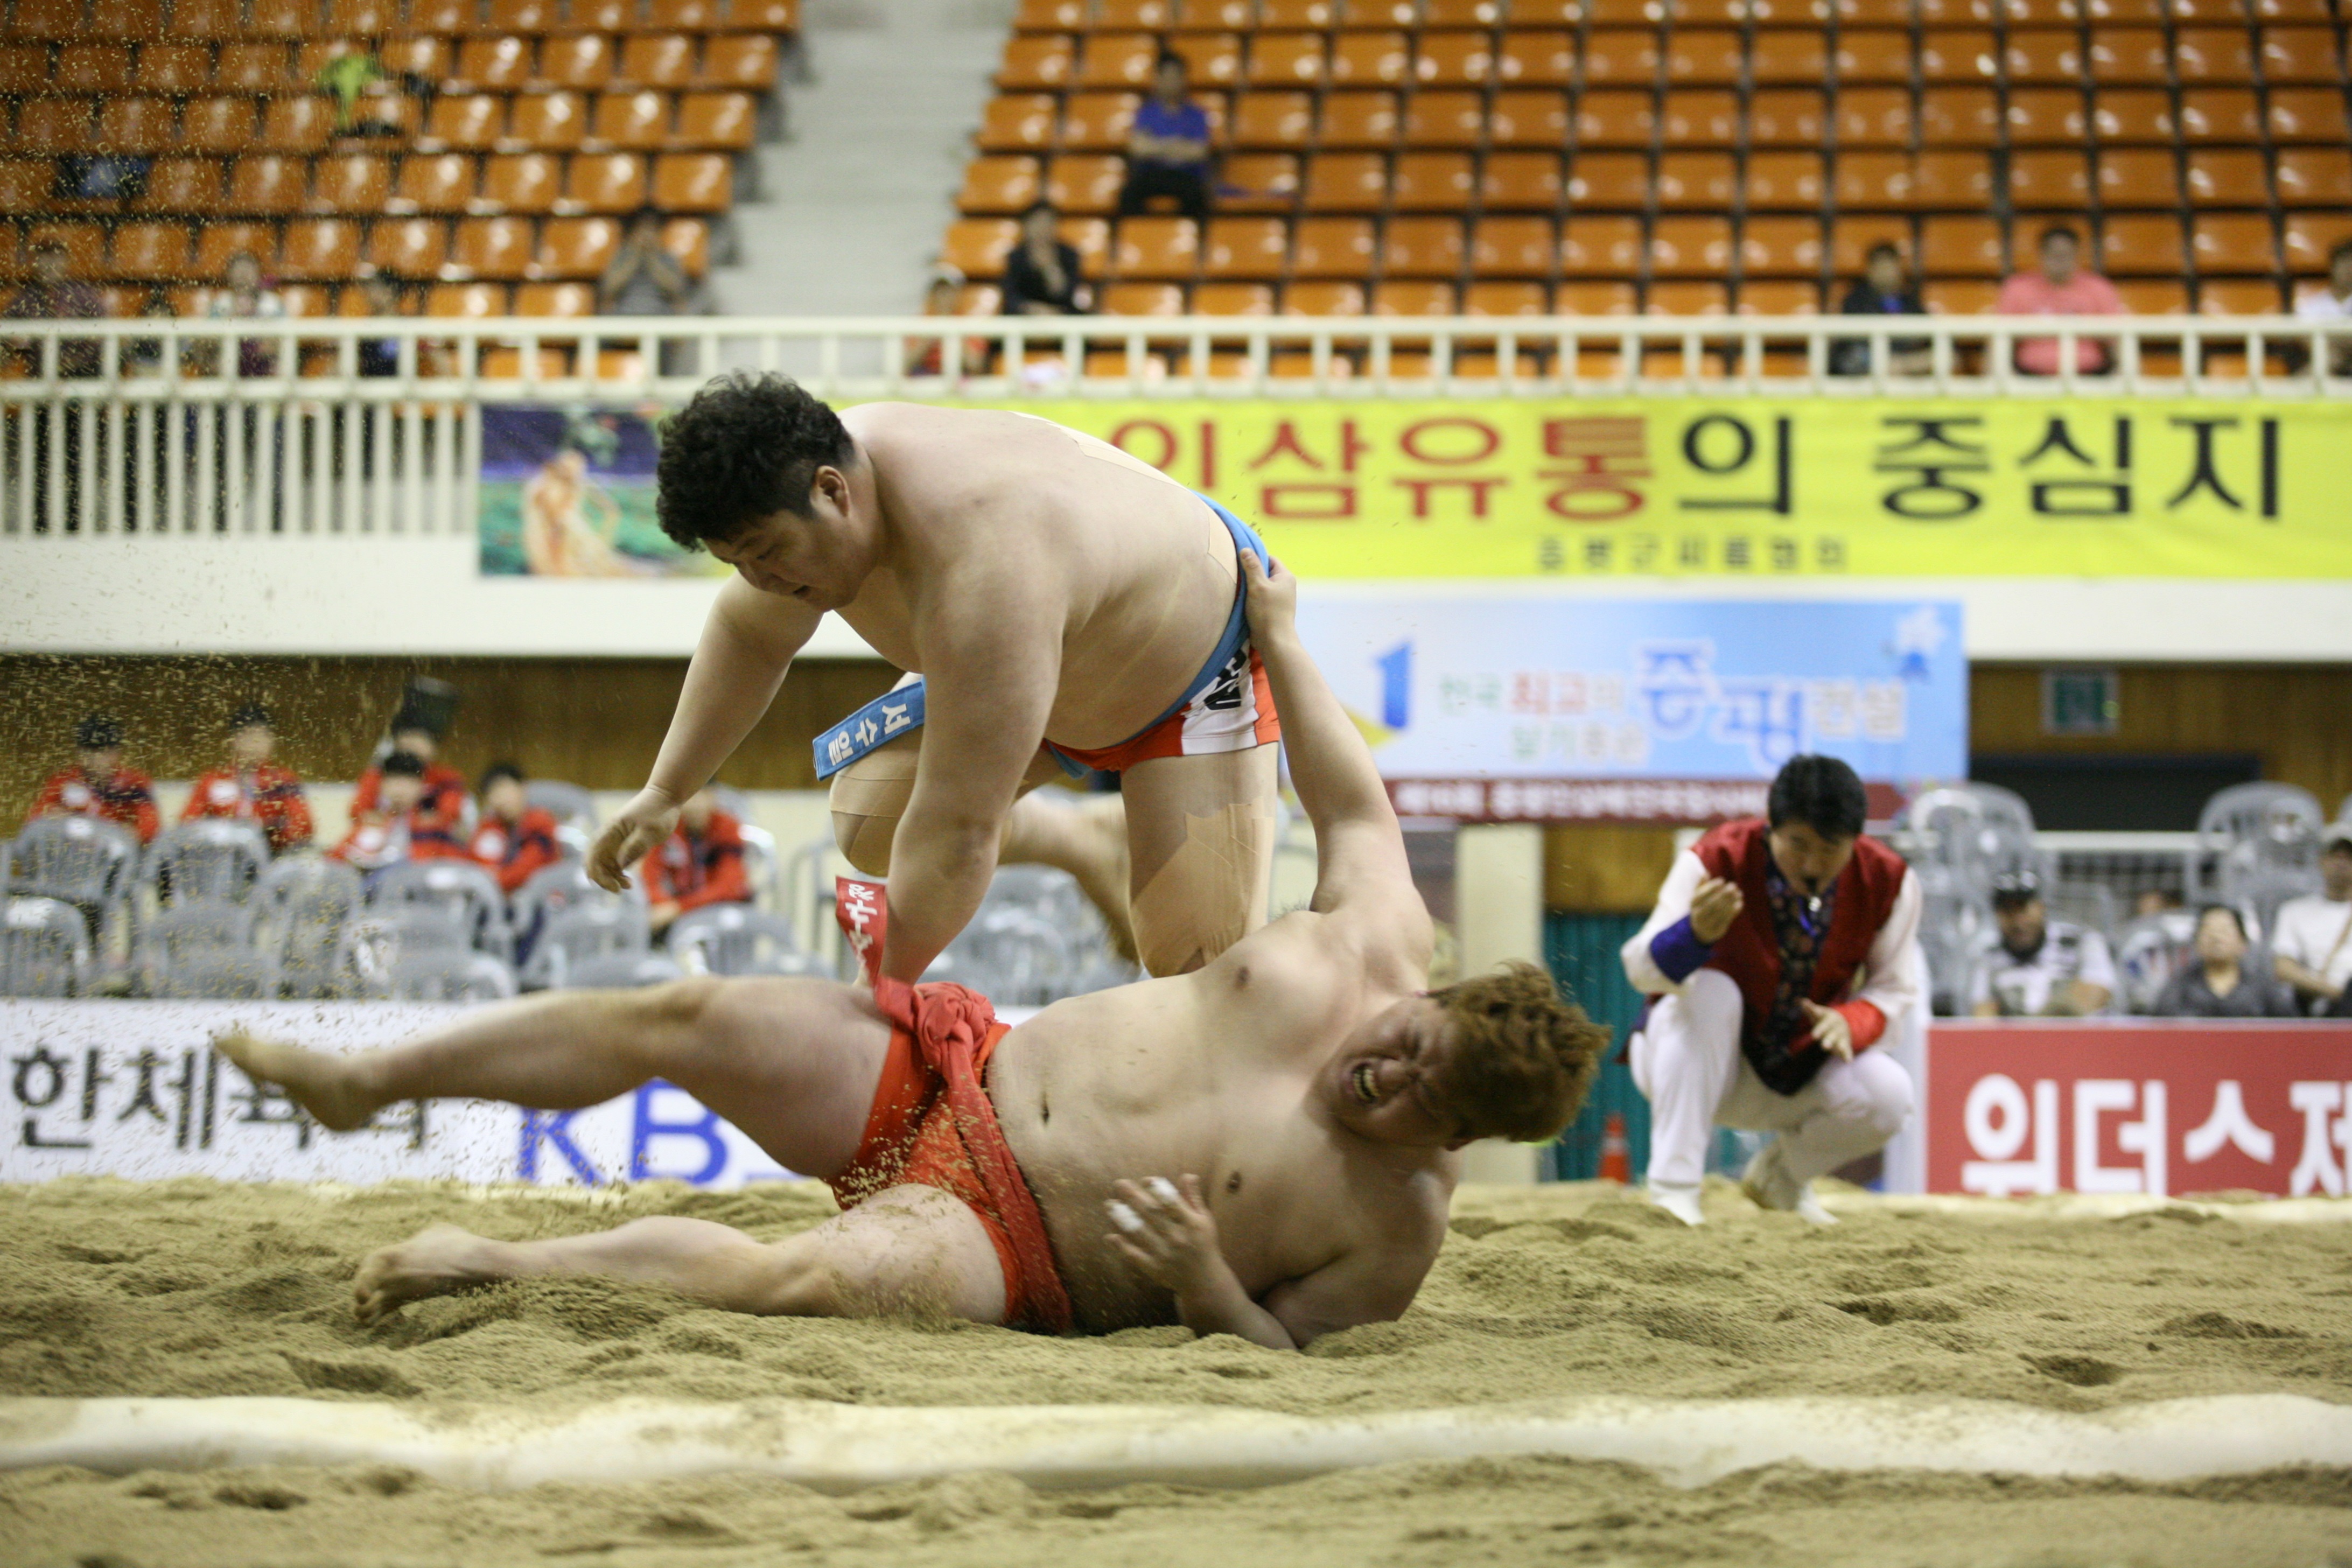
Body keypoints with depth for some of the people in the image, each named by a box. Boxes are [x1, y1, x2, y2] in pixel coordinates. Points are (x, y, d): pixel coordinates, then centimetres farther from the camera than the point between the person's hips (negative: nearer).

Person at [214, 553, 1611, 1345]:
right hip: (962, 1074, 6)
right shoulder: (1378, 945, -5)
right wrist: (1282, 645, 22)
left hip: (1009, 1250, -6)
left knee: (825, 1279, -36)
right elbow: (1358, 808, 13)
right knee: (687, 1018, -5)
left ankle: (501, 1265, -19)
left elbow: (1288, 1360, -10)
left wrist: (1206, 1287, -29)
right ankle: (368, 1083, 12)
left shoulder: (1398, 1225, -16)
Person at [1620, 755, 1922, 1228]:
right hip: (1701, 1064, -3)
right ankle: (1672, 1187, -33)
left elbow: (1895, 988, -4)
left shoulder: (1888, 882, -13)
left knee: (1889, 1096, -24)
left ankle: (1780, 1176, 9)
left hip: (1798, 1072, 3)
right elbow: (1641, 970, -31)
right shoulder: (1717, 861, -23)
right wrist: (1696, 934, -54)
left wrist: (1852, 1023, -27)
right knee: (1710, 991, -34)